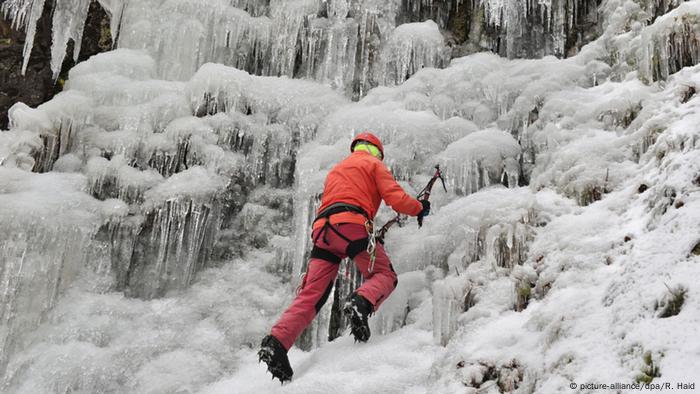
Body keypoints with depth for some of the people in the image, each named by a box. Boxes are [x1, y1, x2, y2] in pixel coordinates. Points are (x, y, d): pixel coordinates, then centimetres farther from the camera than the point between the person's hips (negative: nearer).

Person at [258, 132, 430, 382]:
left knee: (311, 295, -1)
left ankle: (276, 343, -18)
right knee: (385, 276, 6)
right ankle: (360, 303, -26)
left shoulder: (335, 170, 39)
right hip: (352, 225, -6)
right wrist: (419, 208, 23)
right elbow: (395, 198, 4)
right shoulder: (374, 163, 18)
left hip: (322, 230, 6)